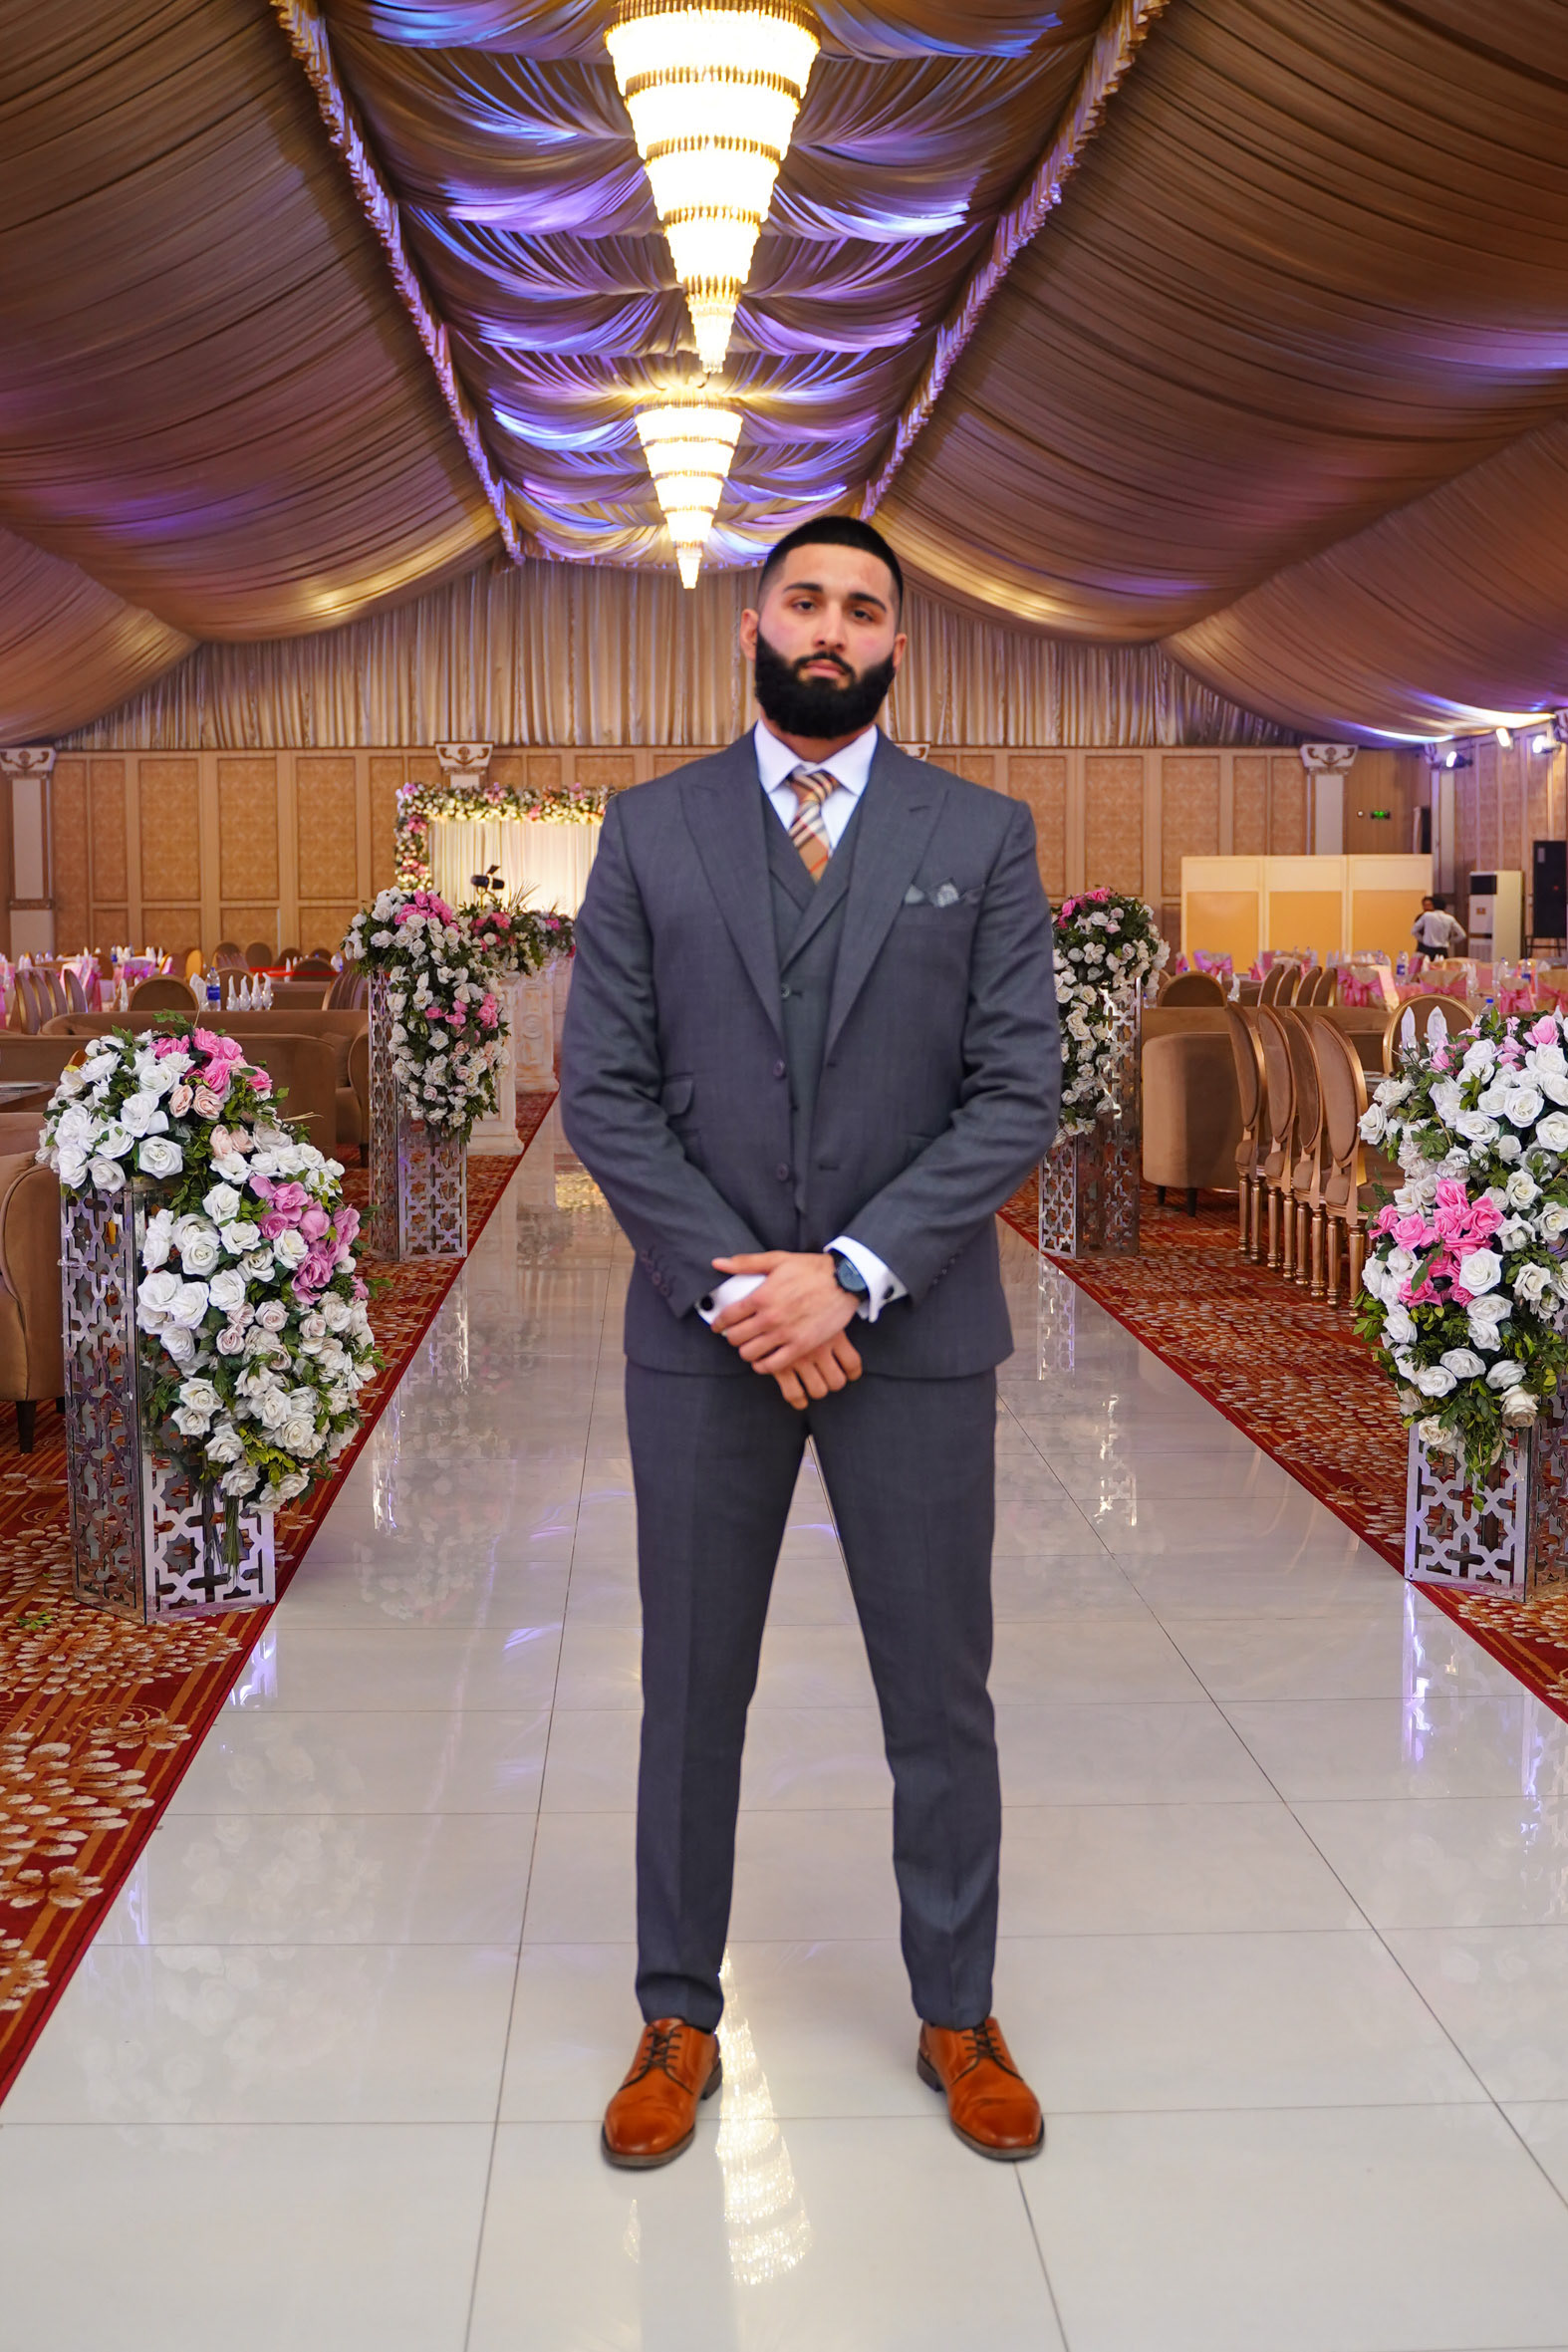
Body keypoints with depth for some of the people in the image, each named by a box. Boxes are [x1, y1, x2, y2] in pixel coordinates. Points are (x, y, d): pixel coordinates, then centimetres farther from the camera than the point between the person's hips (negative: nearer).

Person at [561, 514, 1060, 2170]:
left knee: (941, 1695, 10)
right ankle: (678, 2021, 27)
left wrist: (852, 1273, -14)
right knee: (691, 1692, 10)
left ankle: (957, 2017, 28)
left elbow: (1019, 1090, -4)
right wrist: (731, 1286, -12)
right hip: (704, 1330, 1)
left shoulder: (983, 838, 2)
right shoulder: (651, 833, 4)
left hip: (912, 1329, 0)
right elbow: (601, 1089, -1)